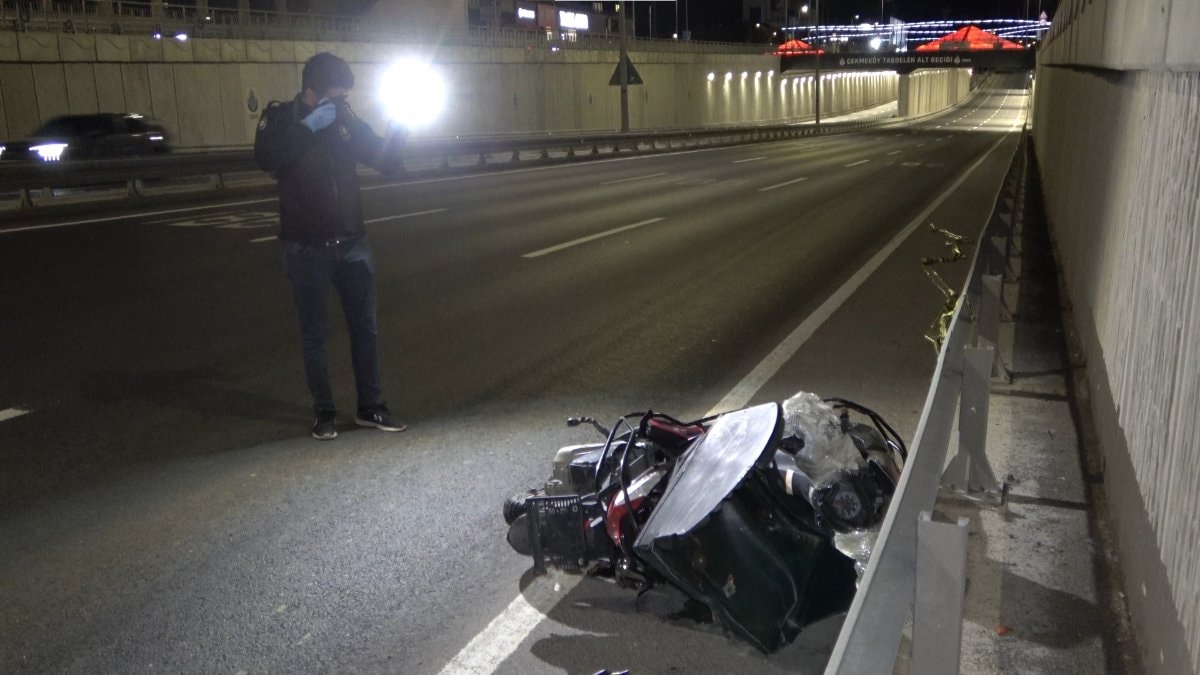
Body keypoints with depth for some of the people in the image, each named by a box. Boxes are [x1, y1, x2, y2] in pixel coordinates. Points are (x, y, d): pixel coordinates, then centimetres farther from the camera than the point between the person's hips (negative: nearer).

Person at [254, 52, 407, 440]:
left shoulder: (345, 119, 4)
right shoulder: (281, 117, -5)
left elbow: (384, 161, 6)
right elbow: (267, 159, -25)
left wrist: (398, 130, -11)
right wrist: (310, 125, -27)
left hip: (352, 243, 4)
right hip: (307, 248, -3)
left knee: (365, 327, 8)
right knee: (314, 333, 6)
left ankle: (370, 407, 20)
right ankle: (324, 413, 18)